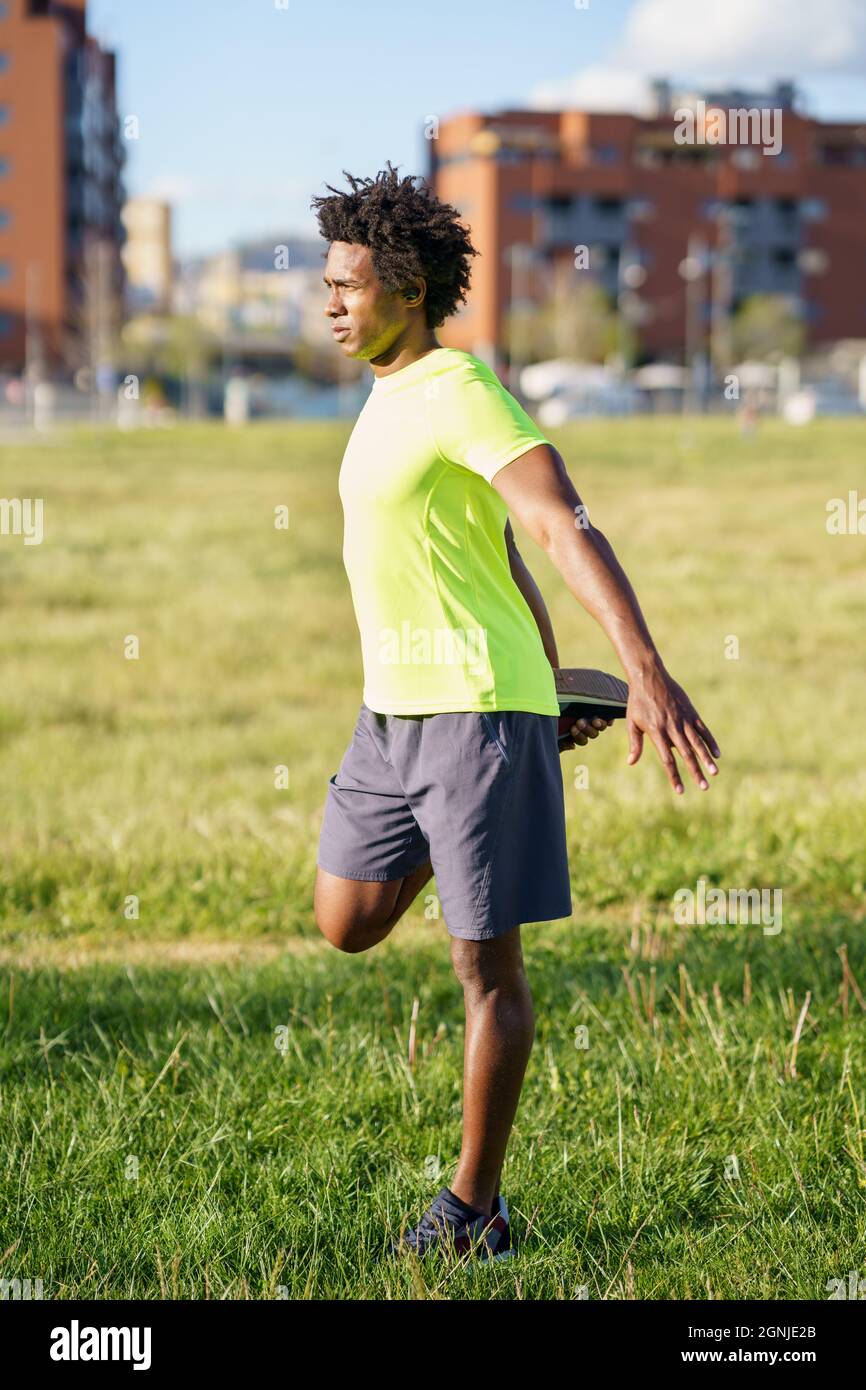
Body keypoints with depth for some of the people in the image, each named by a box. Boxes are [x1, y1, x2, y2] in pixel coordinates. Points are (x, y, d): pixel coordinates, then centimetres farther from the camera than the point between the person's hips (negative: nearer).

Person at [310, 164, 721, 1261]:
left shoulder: (462, 392, -14)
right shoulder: (390, 398, 15)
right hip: (393, 710, 9)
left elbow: (568, 529, -25)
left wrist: (647, 672, -37)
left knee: (486, 966, -1)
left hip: (476, 705, -9)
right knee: (346, 923, 14)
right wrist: (547, 686, 30)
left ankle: (474, 1207, 9)